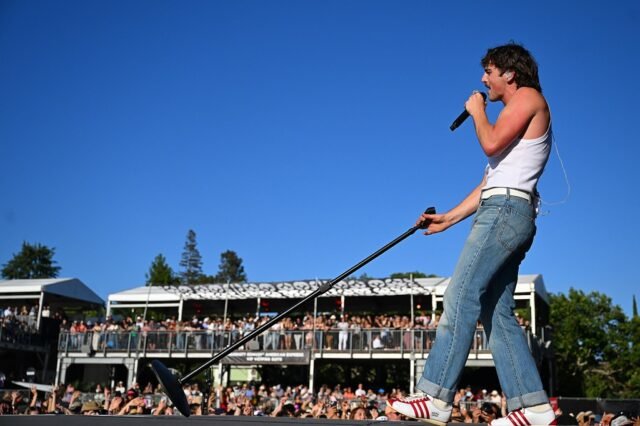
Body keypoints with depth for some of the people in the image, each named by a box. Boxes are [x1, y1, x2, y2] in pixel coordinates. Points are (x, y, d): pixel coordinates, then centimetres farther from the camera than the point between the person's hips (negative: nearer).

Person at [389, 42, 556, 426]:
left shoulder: (529, 96, 3)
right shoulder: (516, 117, 30)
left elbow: (491, 143, -15)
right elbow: (491, 182, 26)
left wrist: (477, 111, 4)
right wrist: (448, 219, 21)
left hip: (505, 209, -10)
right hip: (504, 212, 10)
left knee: (460, 297, -17)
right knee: (498, 313, 3)